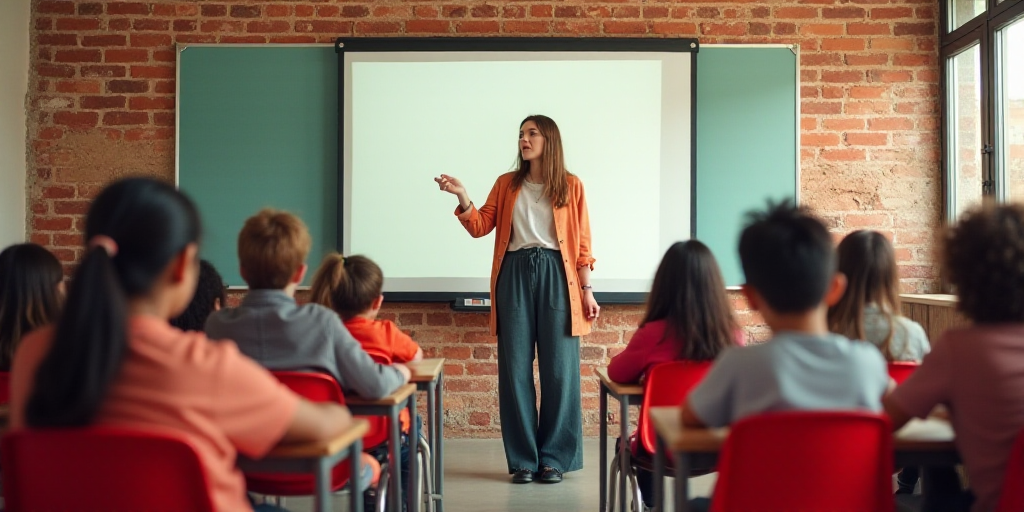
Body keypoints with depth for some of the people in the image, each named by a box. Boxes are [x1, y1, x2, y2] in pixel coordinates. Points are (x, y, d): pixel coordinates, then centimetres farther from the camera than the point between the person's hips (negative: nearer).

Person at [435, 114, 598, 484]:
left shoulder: (571, 186, 6)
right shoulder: (507, 184, 12)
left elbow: (582, 242, 4)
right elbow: (480, 227, 6)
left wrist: (587, 290, -1)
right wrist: (461, 196, -10)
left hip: (557, 276, -2)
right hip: (515, 275, 2)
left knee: (559, 368, -1)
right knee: (515, 368, 2)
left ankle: (553, 458, 10)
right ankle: (523, 459, 11)